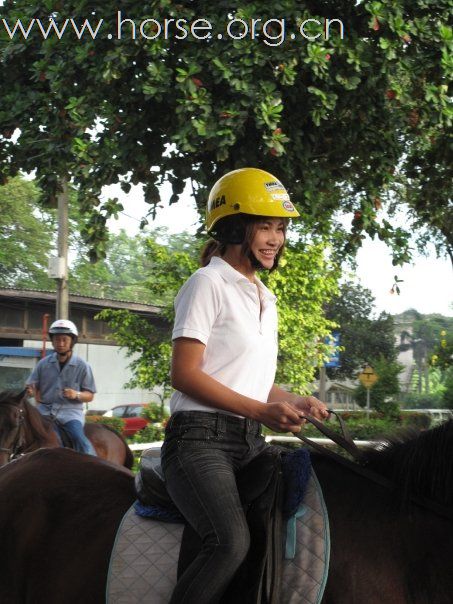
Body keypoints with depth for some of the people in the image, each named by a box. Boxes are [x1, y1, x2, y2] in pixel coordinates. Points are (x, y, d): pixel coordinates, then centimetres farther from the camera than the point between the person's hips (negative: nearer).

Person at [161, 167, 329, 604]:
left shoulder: (265, 299, 21)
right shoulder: (208, 284, -4)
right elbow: (184, 375, -13)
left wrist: (294, 403, 6)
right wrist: (262, 411, -17)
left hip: (249, 442, 8)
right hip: (200, 436, -8)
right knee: (232, 541, -29)